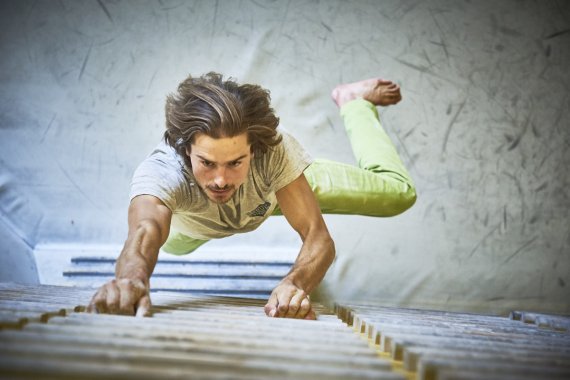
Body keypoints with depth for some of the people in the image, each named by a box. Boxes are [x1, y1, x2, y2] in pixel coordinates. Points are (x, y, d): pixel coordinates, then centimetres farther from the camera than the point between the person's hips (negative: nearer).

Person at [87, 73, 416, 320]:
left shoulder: (275, 150, -45)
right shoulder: (162, 172, -48)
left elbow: (319, 238, -48)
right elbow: (146, 230, -68)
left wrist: (295, 283, -70)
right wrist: (132, 276, -92)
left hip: (277, 185, -1)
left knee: (399, 193, 1)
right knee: (174, 244, 36)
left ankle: (353, 101, 29)